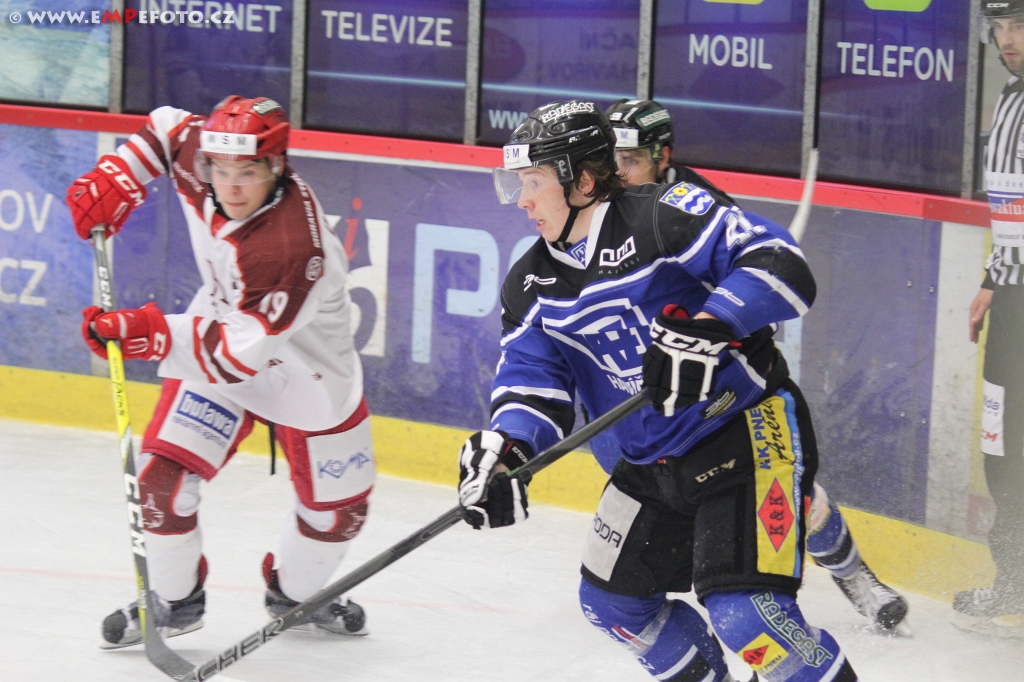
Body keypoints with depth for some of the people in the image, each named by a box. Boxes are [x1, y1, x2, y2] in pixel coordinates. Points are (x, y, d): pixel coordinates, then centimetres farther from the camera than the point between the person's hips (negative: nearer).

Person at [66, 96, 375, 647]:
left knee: (336, 504, 10)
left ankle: (294, 592, 40)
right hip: (218, 337, 4)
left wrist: (151, 334, -50)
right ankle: (174, 600, 11)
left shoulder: (290, 247, -40)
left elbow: (242, 351, -41)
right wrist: (114, 180, -11)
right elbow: (168, 128, 3)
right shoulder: (202, 169, -21)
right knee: (163, 473, -10)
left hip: (307, 375, -4)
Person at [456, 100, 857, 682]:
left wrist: (705, 330, -37)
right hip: (654, 462, 9)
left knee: (744, 612, -21)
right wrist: (505, 449, -22)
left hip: (750, 434, -9)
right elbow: (531, 376, -2)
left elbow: (781, 264, -25)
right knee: (613, 598, 15)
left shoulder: (665, 218, -18)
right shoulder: (533, 286, 5)